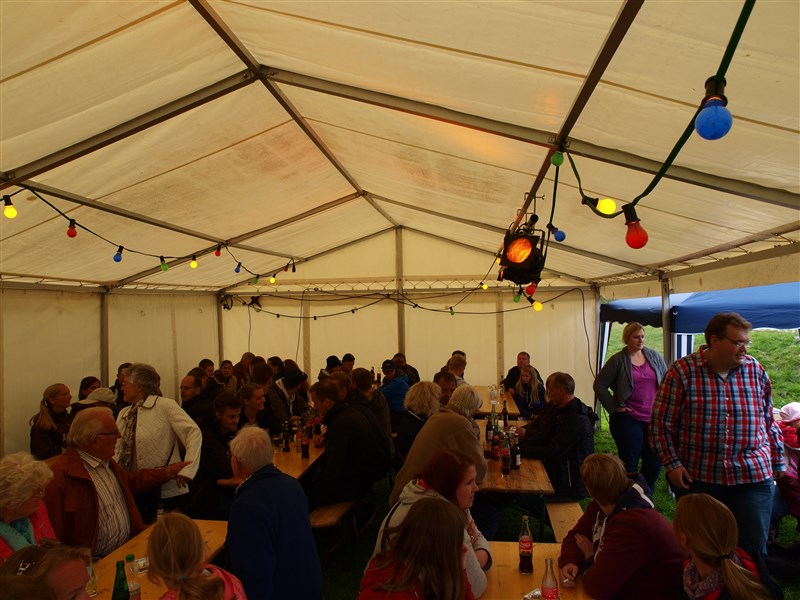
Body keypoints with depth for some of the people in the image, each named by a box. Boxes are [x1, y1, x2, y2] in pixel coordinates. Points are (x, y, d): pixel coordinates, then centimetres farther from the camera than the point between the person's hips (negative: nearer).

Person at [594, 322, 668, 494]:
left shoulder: (654, 356, 6)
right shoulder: (618, 360, -7)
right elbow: (599, 385, -5)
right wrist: (615, 407, -8)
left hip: (653, 419, 4)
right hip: (628, 419, -4)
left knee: (655, 462, 9)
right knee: (630, 464, 3)